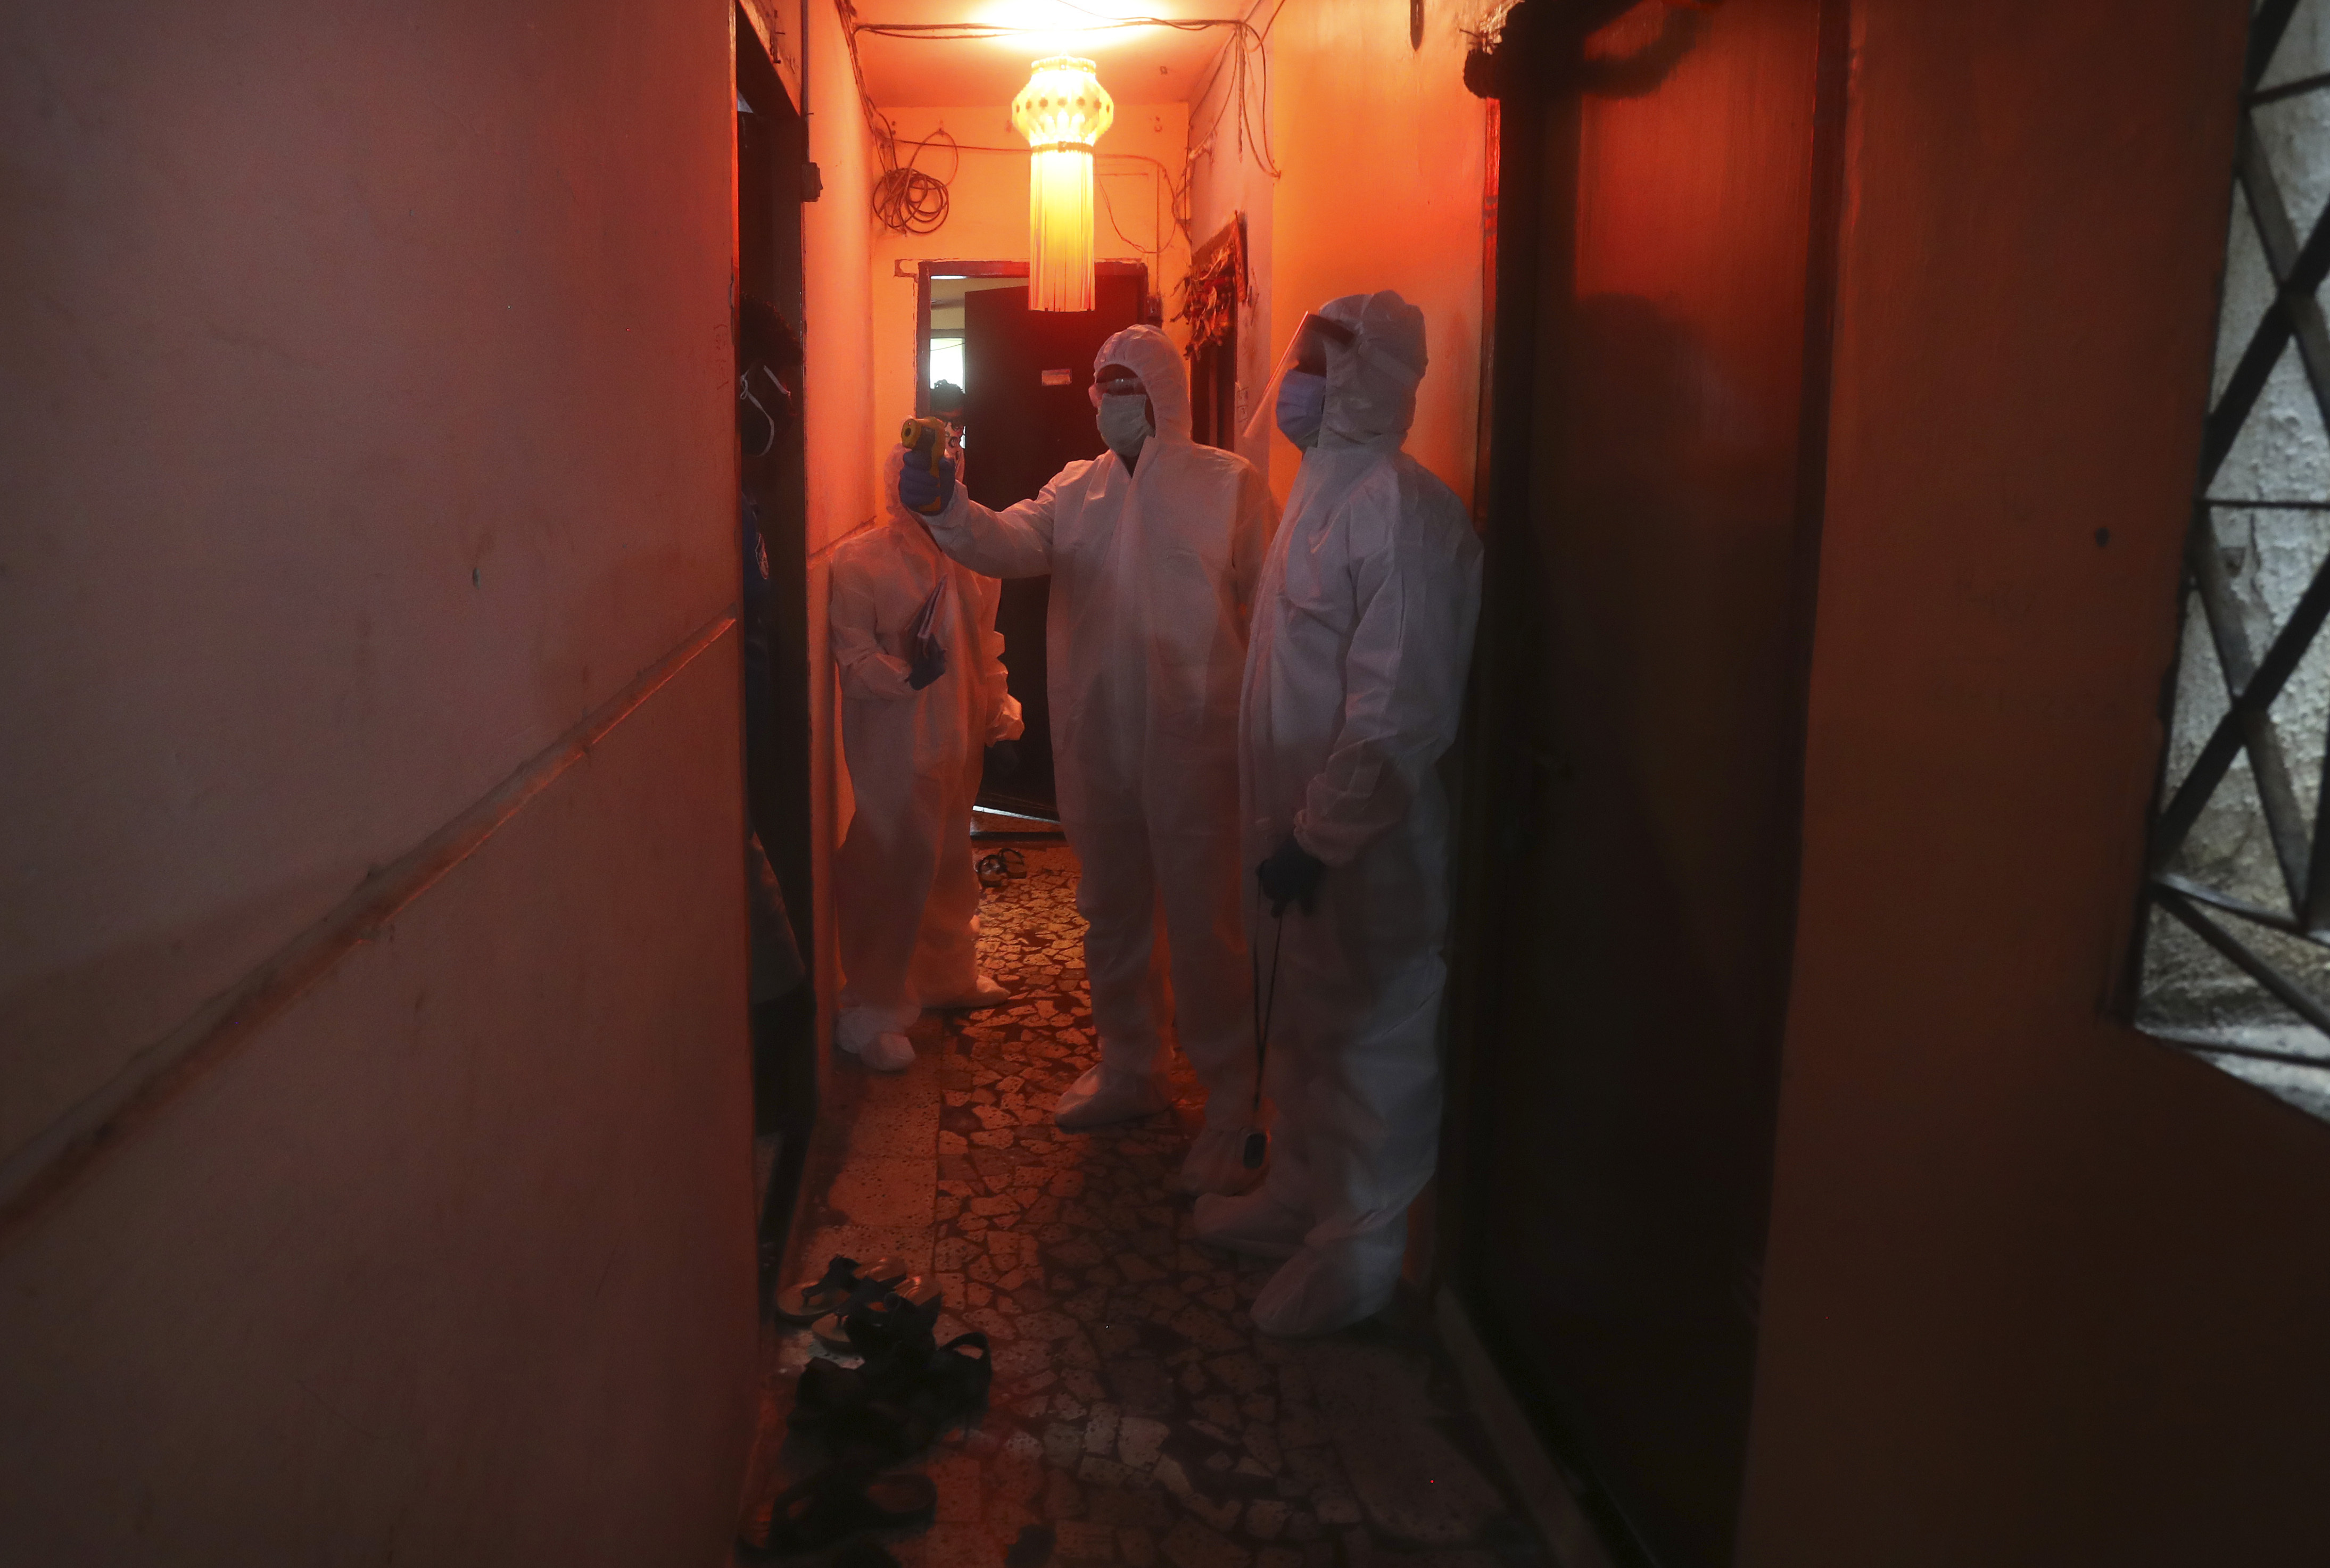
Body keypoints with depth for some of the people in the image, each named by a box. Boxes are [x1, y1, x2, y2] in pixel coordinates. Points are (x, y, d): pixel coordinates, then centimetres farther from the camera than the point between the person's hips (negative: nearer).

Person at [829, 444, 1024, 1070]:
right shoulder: (859, 560, -9)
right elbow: (852, 657, -13)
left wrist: (1000, 714, 9)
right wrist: (905, 674, -28)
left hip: (959, 742, 7)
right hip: (894, 746, -6)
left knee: (949, 863, 19)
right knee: (892, 871, -4)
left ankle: (947, 975, 40)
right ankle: (869, 1014, 9)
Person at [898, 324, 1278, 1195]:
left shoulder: (1230, 485, -4)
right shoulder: (1077, 488, 9)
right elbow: (1014, 544, -8)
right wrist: (948, 510, -28)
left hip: (1193, 751, -5)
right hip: (1096, 751, 5)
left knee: (1204, 931, 0)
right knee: (1111, 918, 18)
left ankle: (1231, 1108, 16)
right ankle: (1129, 1071, 38)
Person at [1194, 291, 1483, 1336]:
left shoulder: (1401, 512, -20)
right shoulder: (1322, 491, 12)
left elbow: (1397, 711, -26)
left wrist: (1322, 834, -23)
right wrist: (1284, 825, 17)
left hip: (1368, 845, -9)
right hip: (1302, 827, 10)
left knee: (1372, 1043, 6)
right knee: (1301, 1028, 22)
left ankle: (1357, 1254, 22)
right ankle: (1298, 1194, 40)